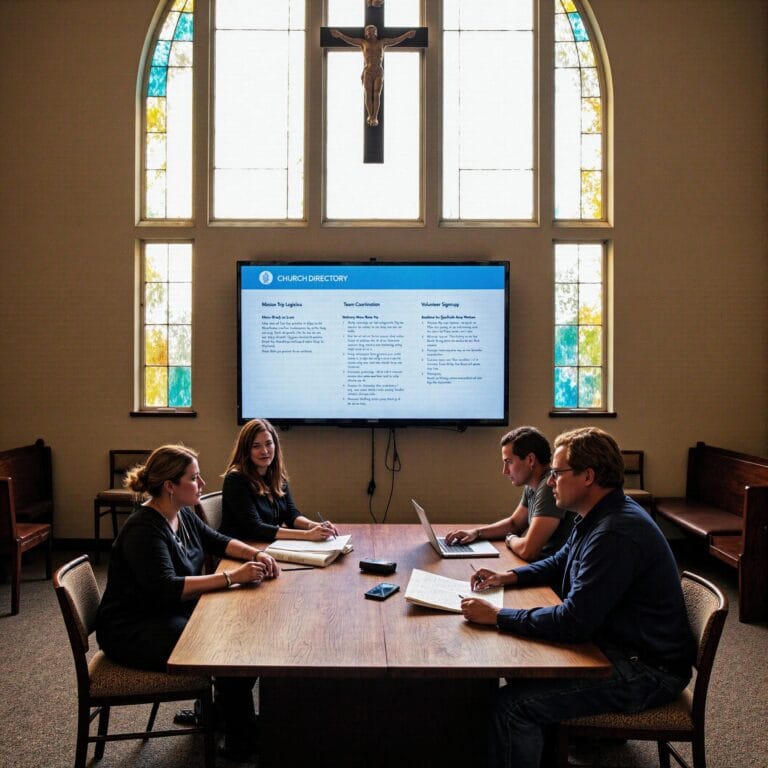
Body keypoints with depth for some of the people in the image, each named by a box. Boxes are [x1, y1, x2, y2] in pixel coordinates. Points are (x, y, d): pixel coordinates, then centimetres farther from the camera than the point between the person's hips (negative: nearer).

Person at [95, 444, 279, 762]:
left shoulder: (182, 515, 2)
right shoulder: (144, 530, -25)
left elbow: (217, 541, 15)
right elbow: (167, 589, -34)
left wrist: (255, 554, -4)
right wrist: (231, 577, -34)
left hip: (171, 613, 9)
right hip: (134, 631, -9)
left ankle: (217, 709, 16)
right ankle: (242, 742, -1)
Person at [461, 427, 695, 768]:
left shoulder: (616, 535, -28)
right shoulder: (599, 516, 6)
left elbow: (573, 623, -29)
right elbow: (560, 563, 23)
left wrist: (497, 616, -21)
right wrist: (508, 577, 8)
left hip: (645, 672, -11)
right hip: (617, 645, 11)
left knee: (513, 704, -19)